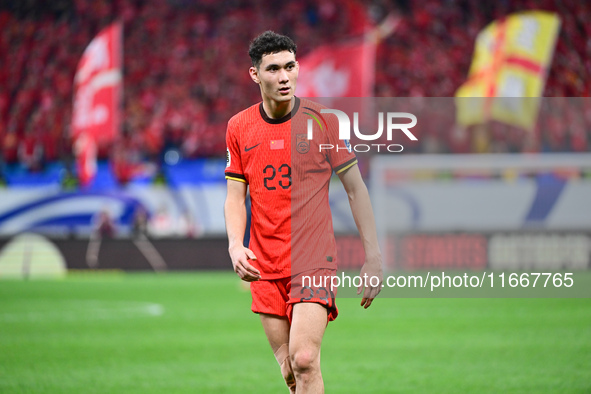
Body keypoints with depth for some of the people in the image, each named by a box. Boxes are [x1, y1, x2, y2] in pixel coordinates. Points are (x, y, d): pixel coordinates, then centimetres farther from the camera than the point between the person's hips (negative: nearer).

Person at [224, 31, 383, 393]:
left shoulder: (322, 120, -4)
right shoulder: (239, 127, 5)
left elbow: (356, 189, 1)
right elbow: (235, 197, 10)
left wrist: (373, 257, -3)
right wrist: (235, 246, -10)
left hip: (315, 258, -3)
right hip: (264, 266, 4)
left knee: (304, 359, -20)